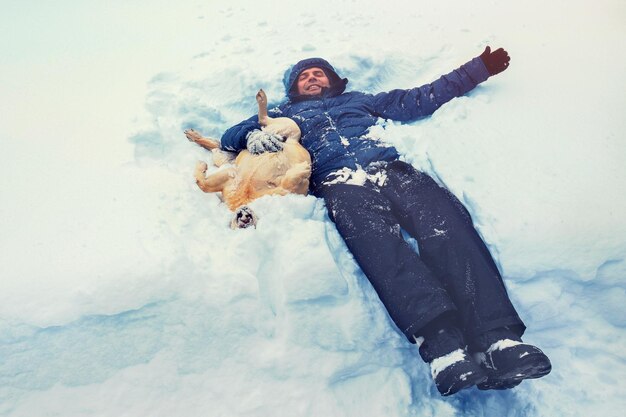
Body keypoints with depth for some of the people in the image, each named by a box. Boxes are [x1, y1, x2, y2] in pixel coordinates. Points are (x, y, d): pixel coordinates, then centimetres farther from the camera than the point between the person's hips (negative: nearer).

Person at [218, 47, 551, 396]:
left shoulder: (360, 100, 40)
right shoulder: (286, 114, 36)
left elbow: (422, 99, 38)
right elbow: (231, 135, 28)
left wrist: (479, 68, 38)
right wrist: (253, 136, 2)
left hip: (391, 168, 3)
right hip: (341, 181, -2)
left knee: (446, 220, -29)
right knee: (377, 237, -37)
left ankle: (498, 341, -41)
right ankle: (444, 347, -50)